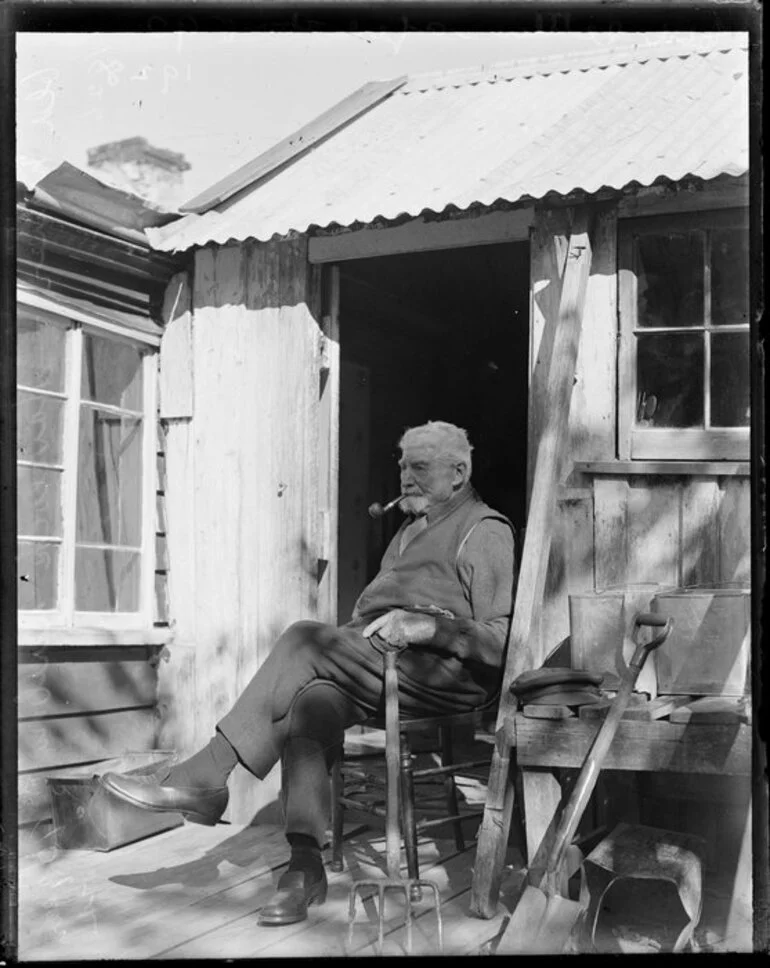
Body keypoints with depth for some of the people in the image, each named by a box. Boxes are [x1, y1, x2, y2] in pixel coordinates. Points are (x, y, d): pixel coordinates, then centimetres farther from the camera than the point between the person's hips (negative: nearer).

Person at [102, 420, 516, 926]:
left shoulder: (485, 532, 3)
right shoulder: (411, 529, 31)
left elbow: (500, 639, -7)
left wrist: (429, 626, -19)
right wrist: (349, 642, 8)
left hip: (444, 671, -8)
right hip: (378, 668, 8)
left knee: (306, 640, -25)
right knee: (311, 703, -24)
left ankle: (206, 777, -22)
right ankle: (306, 866, -26)